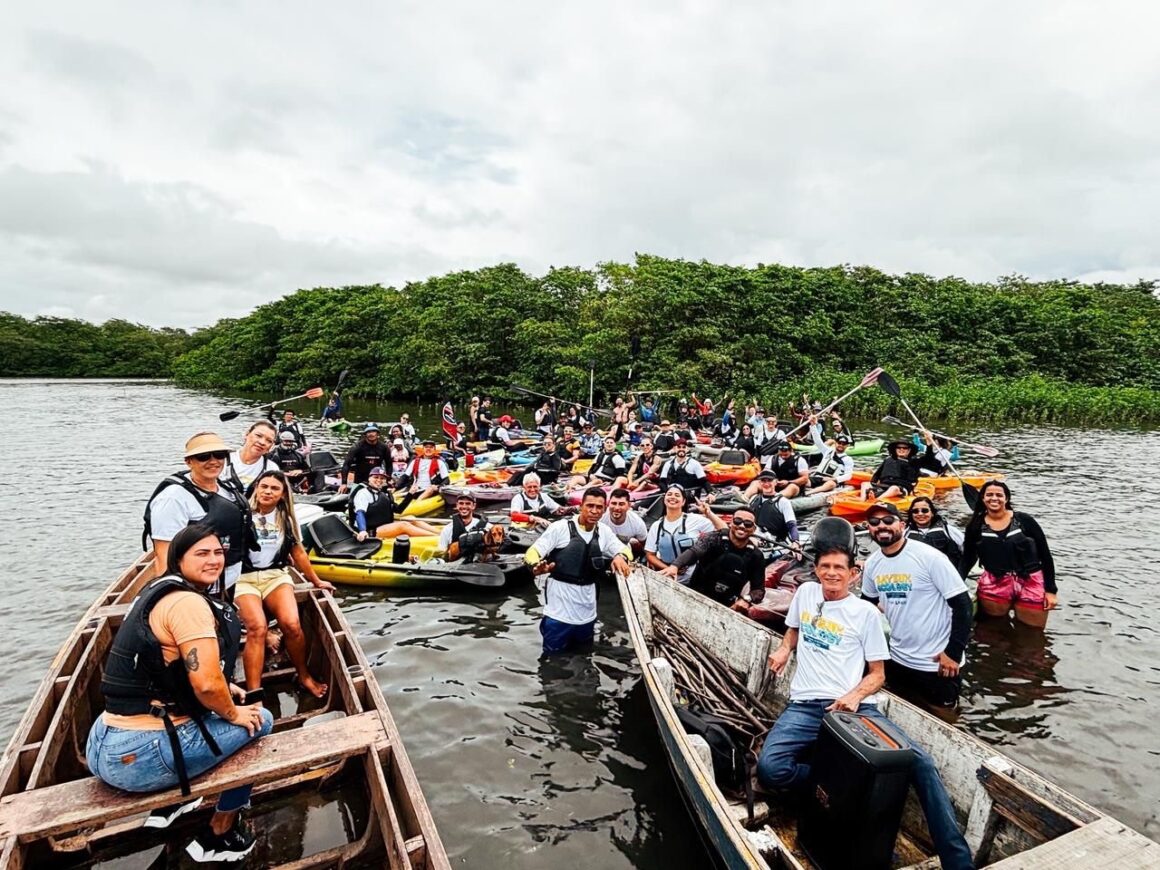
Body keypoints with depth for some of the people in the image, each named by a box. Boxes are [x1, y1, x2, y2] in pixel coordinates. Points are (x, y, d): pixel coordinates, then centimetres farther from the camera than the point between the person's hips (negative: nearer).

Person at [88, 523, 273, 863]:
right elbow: (207, 683, -26)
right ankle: (218, 838, 18)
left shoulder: (161, 591, 11)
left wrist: (224, 689, 18)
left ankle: (167, 804, 32)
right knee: (259, 721, 5)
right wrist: (233, 713, -7)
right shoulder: (188, 602, -19)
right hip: (138, 758, -9)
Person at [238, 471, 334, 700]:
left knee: (292, 624, -23)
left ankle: (304, 676, -1)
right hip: (243, 579, -2)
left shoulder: (286, 518, 10)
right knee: (257, 627, -29)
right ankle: (253, 694, -28)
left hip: (276, 576, 2)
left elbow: (298, 552, 18)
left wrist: (316, 581, 23)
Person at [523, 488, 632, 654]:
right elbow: (532, 552, -12)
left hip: (586, 608, 5)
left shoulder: (604, 531, 4)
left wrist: (620, 556, -13)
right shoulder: (560, 527, -11)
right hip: (559, 606, -5)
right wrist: (537, 567, -35)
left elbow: (624, 549, 12)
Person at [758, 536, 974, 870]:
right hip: (805, 707, 2)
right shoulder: (805, 592, 13)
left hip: (854, 706, -1)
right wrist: (784, 648, 10)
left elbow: (877, 673, 7)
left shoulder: (866, 612, 4)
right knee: (769, 770, -26)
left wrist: (855, 695, -14)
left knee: (920, 761, -25)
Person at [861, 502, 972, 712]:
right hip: (897, 659, 5)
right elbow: (867, 605, 15)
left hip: (936, 663, -5)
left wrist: (954, 652, -17)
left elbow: (962, 603, -16)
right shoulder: (872, 564, -1)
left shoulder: (929, 557, -18)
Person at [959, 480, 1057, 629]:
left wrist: (1050, 590, 0)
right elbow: (967, 559, 5)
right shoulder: (976, 525, 2)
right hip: (994, 585, 1)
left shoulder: (1024, 520, -3)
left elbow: (1045, 555, 1)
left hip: (1031, 585, -1)